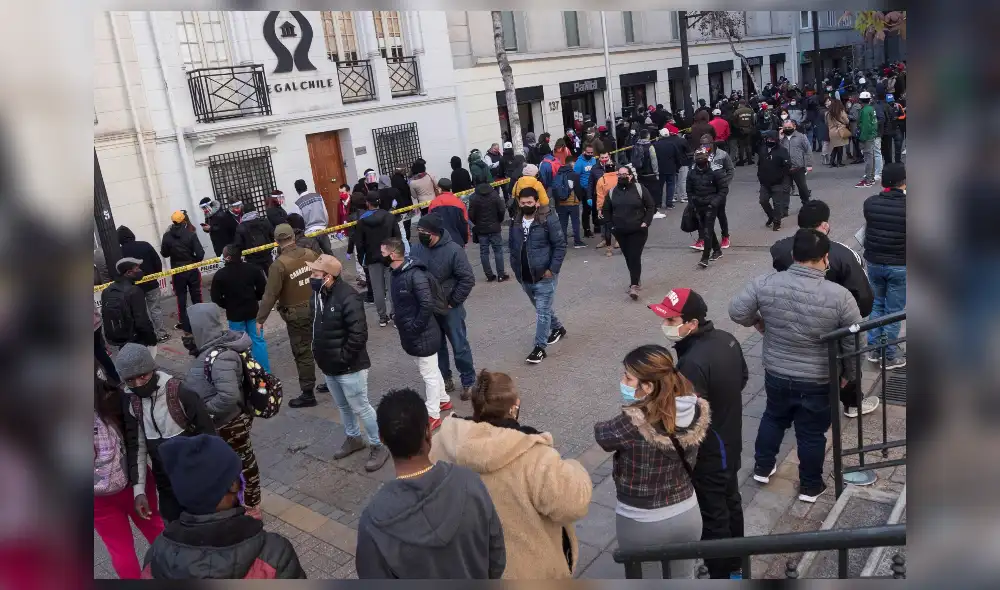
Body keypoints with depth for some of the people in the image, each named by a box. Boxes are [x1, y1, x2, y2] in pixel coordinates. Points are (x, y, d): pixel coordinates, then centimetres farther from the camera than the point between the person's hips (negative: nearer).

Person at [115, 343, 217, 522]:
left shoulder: (180, 393, -22)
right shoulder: (130, 402, -6)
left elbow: (207, 435, -14)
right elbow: (135, 446, 1)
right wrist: (138, 489, -3)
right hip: (166, 484, 4)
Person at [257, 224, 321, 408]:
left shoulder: (279, 264, -18)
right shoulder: (310, 254, -4)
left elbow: (270, 295, -18)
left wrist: (260, 319, -11)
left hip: (297, 314, -5)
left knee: (302, 352, 4)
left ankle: (308, 394, 12)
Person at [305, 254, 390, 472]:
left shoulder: (347, 297, -25)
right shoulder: (317, 295, 3)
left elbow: (358, 333, -28)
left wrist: (343, 357, -22)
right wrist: (319, 353, 10)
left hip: (349, 367, -8)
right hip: (328, 366, 8)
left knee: (361, 408, 3)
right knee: (343, 406, 23)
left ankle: (378, 447, 19)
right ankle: (353, 438, 43)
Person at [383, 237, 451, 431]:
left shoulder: (415, 275, -25)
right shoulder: (398, 272, 4)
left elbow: (427, 304, -29)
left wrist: (415, 327, -21)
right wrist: (407, 329, 12)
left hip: (422, 335, -9)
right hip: (411, 335, 9)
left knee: (429, 374, 5)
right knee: (431, 370, 24)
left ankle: (432, 415, 17)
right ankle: (443, 400, 42)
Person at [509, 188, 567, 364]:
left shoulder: (548, 220, -13)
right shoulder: (515, 222, 4)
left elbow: (560, 245, -11)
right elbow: (511, 245, 15)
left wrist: (552, 269, -16)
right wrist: (516, 267, 6)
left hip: (544, 276, -6)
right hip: (525, 277, 6)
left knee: (542, 311, -3)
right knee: (542, 308, 22)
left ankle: (540, 347, 4)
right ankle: (557, 328, 46)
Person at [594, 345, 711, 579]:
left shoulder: (632, 424, -31)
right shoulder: (697, 411, -15)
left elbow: (601, 434, -12)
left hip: (641, 523, -4)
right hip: (687, 515, 5)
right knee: (684, 578, 28)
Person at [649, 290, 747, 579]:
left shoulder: (693, 363, -34)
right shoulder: (726, 339, -5)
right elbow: (743, 378, 12)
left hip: (709, 452, -9)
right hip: (732, 440, 9)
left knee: (714, 515, 8)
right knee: (731, 502, 26)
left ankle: (720, 575, 25)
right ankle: (735, 562, 46)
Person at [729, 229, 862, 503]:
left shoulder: (766, 283, -14)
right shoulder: (840, 295, -18)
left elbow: (736, 311, -7)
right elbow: (853, 344, -10)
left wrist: (757, 321, 13)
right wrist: (848, 374, 7)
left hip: (776, 375, 2)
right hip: (819, 382, -2)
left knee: (773, 418, 26)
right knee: (812, 433, 16)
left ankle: (763, 468, 40)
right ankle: (810, 487, 32)